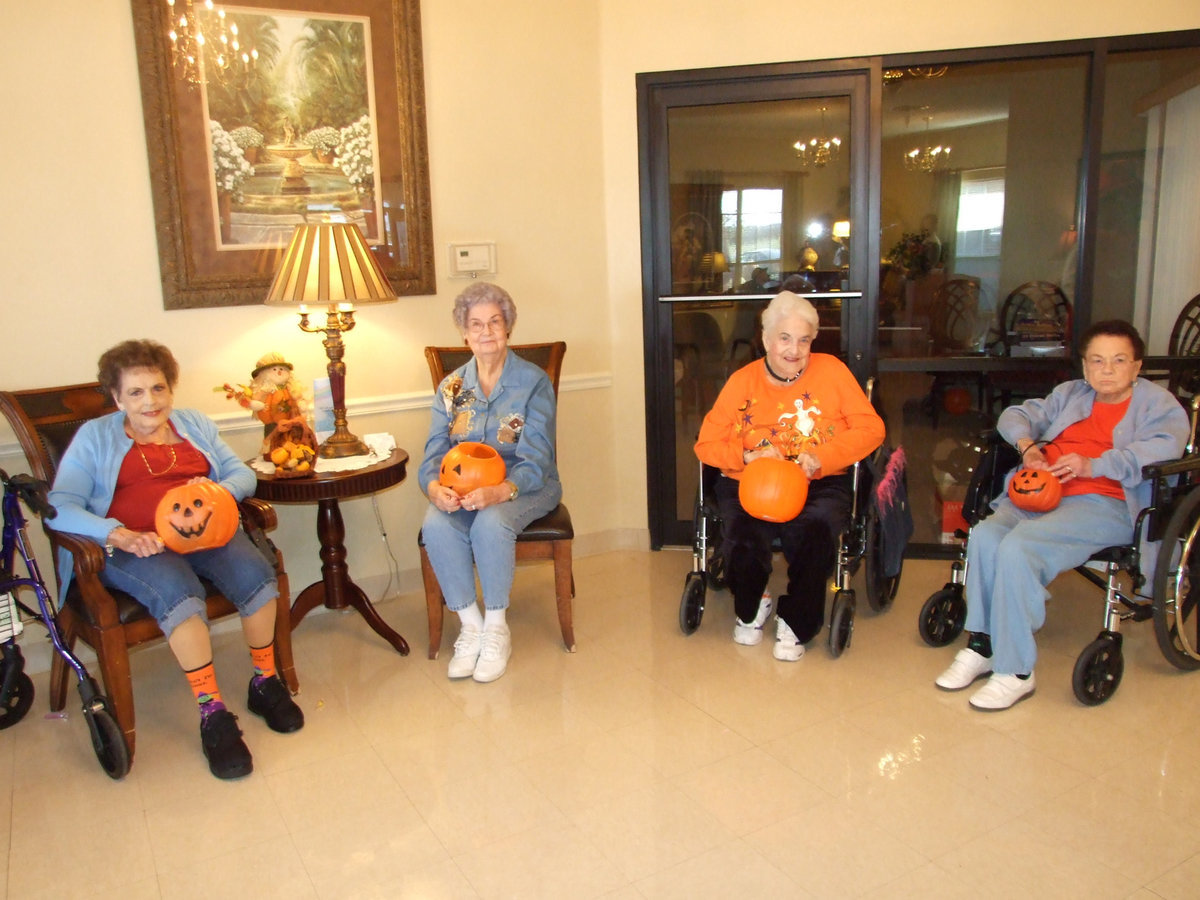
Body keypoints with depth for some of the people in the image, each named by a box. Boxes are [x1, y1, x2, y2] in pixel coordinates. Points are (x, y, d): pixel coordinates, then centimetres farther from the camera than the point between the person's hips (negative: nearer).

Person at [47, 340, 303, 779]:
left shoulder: (194, 423, 21)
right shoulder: (94, 437, 11)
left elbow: (242, 473, 13)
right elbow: (60, 507, -3)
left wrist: (219, 490, -13)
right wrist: (119, 534, -22)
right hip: (133, 544, -3)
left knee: (256, 574, -27)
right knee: (179, 593, -35)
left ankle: (265, 683, -7)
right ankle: (212, 713, -24)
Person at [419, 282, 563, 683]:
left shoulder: (534, 382, -4)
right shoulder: (451, 387, 9)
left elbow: (535, 460, -13)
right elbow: (434, 453, 2)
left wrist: (499, 491, -33)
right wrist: (435, 487, -23)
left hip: (525, 486, -3)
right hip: (463, 487, 3)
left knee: (491, 523, -35)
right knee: (436, 525, -29)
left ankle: (497, 629, -14)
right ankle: (470, 625, -12)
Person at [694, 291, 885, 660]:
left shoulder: (831, 370, 5)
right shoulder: (742, 381, 6)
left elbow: (871, 428, 0)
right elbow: (706, 443, 4)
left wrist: (822, 457, -15)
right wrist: (749, 457, -15)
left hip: (820, 485, 0)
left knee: (814, 531, -32)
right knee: (744, 535, -30)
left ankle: (795, 623, 0)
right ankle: (751, 610, 9)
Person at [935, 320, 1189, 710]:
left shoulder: (1158, 403, 13)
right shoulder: (1070, 393, 30)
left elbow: (1162, 449, -7)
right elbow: (1017, 415, 25)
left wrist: (1093, 465, -19)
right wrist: (1028, 445, 2)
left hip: (1104, 505, -5)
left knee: (1017, 547, -32)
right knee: (985, 534, -28)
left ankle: (1016, 671, -24)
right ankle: (980, 646, -19)